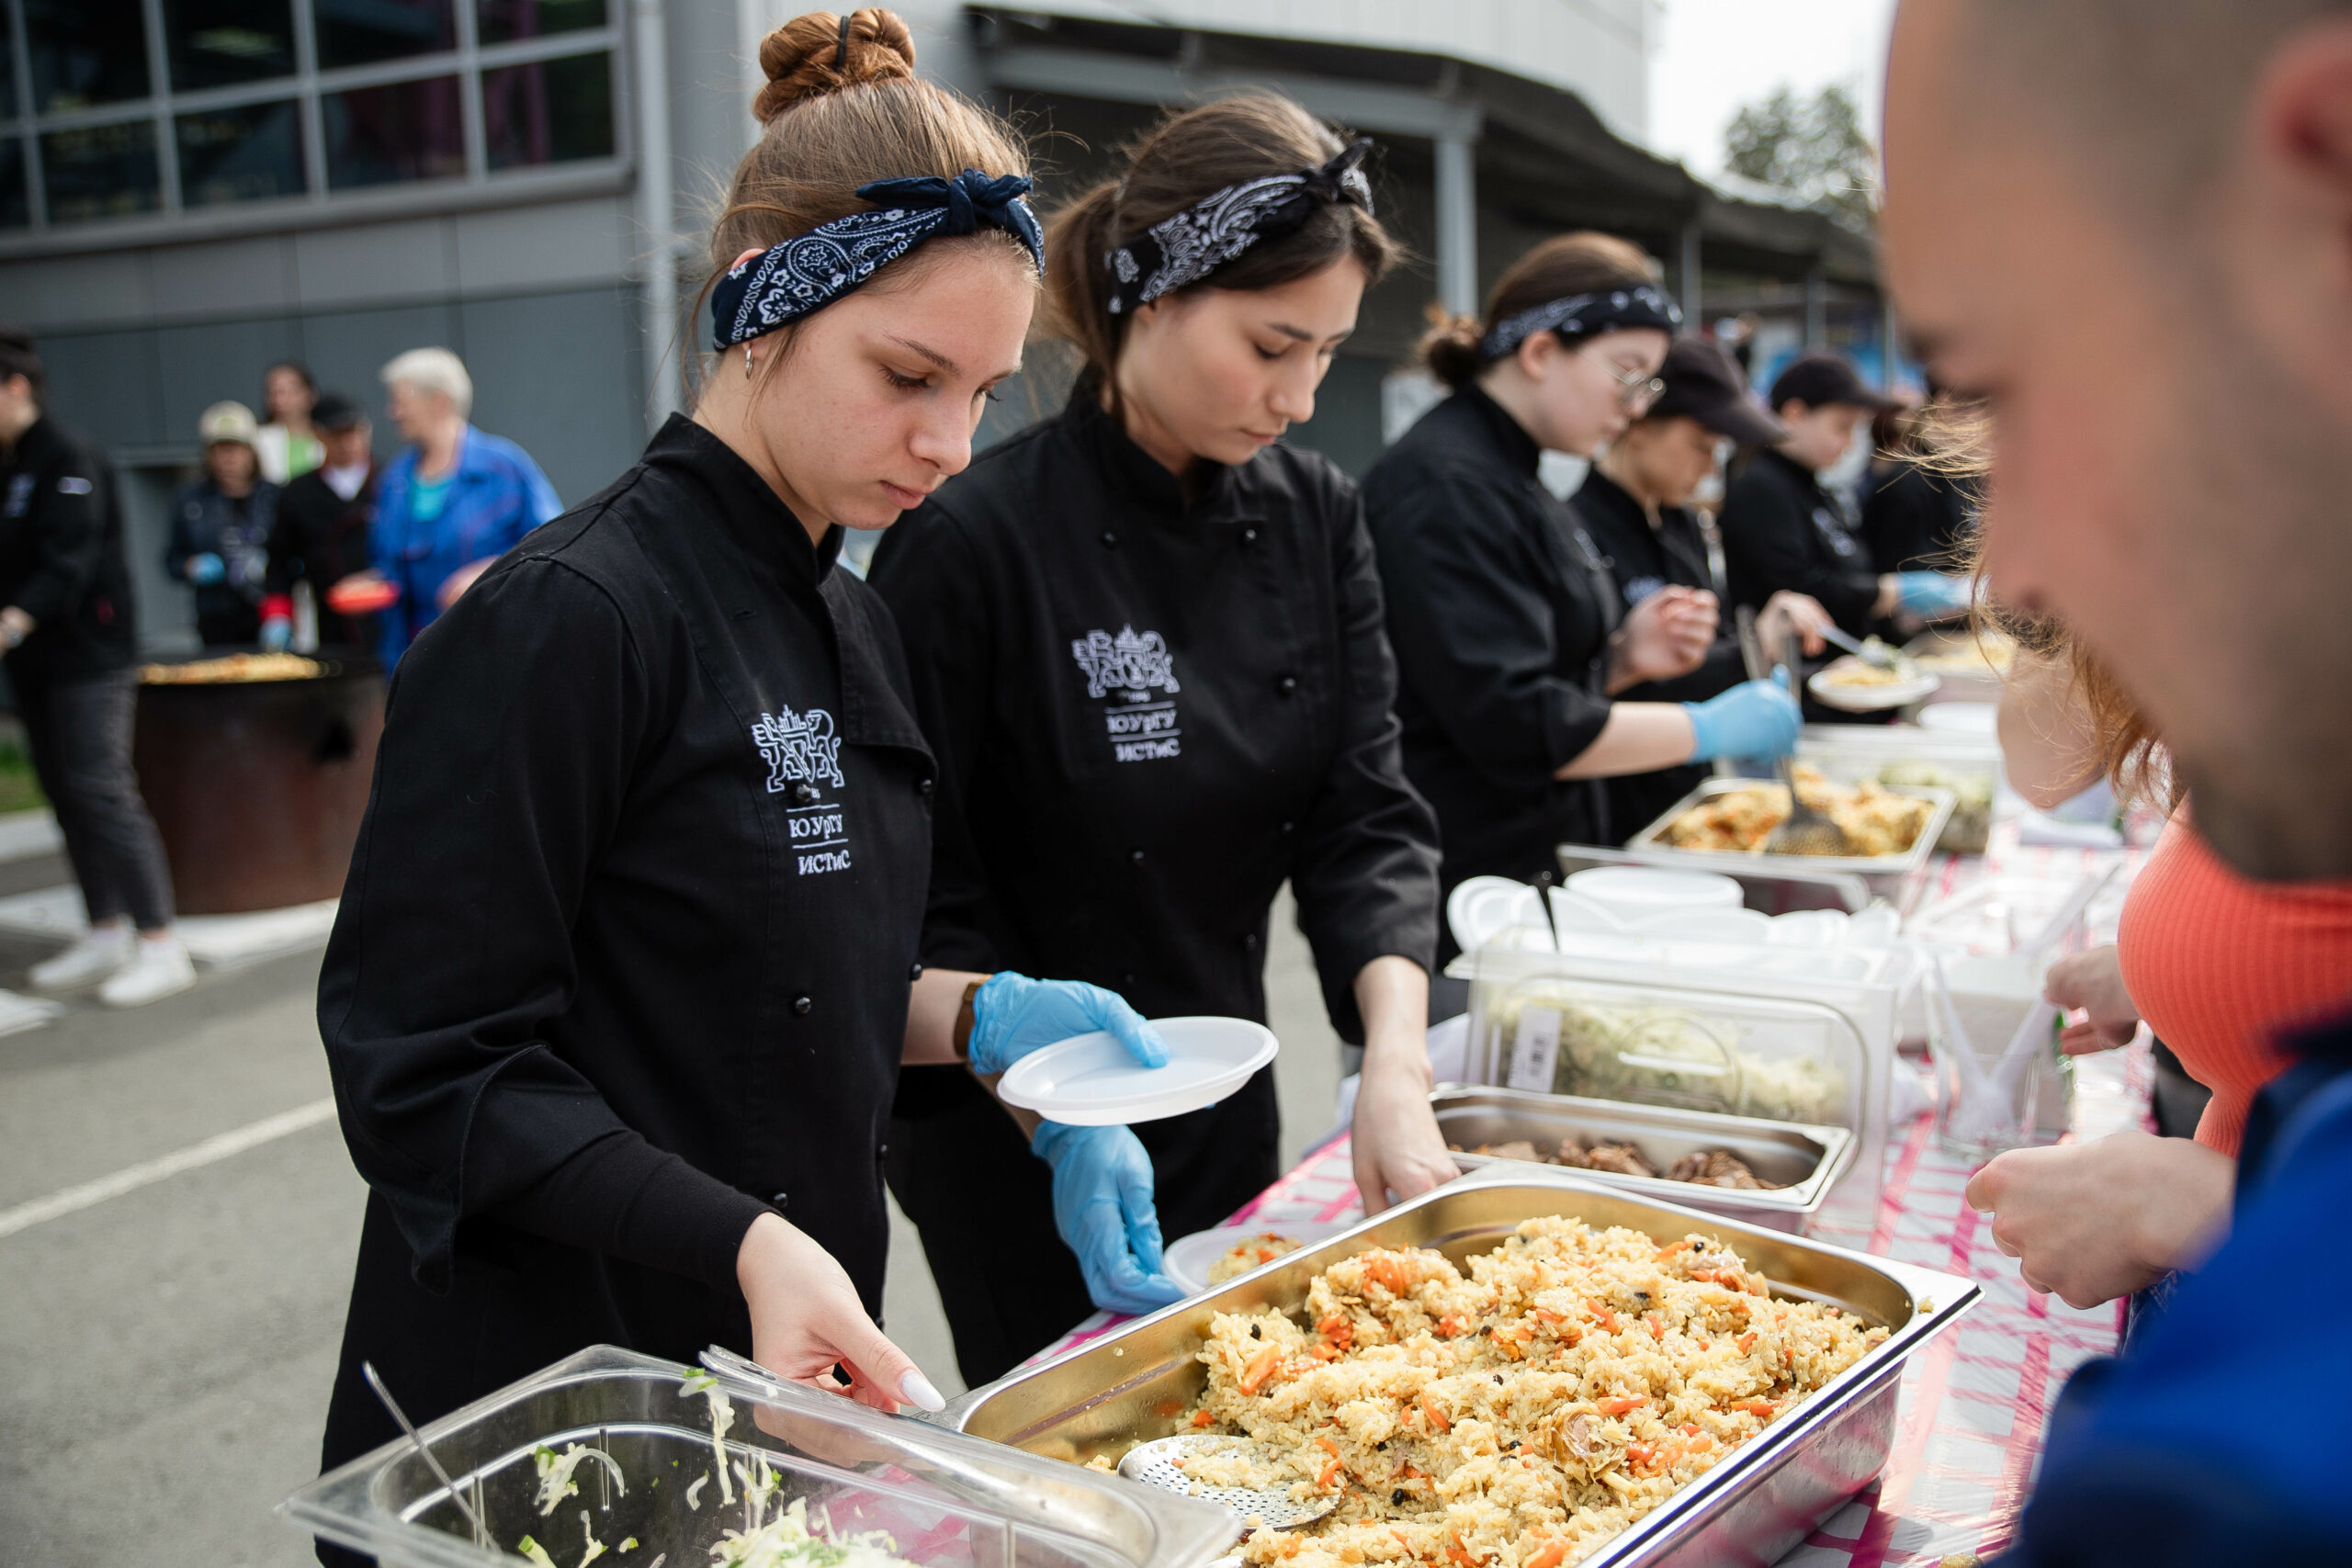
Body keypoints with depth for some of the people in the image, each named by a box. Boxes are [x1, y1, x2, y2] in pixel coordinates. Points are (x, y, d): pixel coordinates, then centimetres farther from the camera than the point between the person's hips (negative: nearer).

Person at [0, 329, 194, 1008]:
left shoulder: (68, 460, -12)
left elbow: (68, 563, -22)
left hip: (87, 657, -9)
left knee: (101, 793, -11)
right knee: (64, 796, 12)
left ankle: (161, 945, -6)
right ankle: (106, 933, 21)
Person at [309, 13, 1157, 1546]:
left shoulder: (852, 622, 6)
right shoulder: (574, 618, -20)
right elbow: (432, 1063, -19)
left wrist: (976, 1016, -2)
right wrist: (747, 1244, -28)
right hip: (543, 1414, -7)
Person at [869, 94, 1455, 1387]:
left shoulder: (1314, 517, -2)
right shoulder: (976, 540, -21)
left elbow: (1365, 810, -6)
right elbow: (924, 897, -17)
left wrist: (1396, 1064, -19)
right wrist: (1061, 1116, -25)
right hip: (1020, 1150, -6)